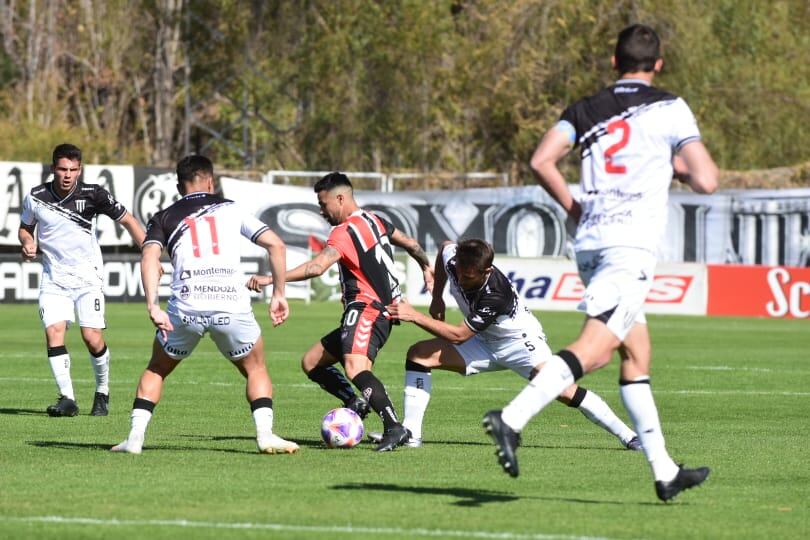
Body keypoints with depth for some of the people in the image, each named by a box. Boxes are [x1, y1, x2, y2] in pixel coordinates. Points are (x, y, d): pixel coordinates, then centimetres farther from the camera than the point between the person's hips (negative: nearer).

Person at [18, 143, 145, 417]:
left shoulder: (93, 194, -11)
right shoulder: (36, 197, -4)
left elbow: (127, 220, 0)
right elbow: (25, 227, 14)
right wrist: (28, 244, -9)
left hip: (87, 275, -2)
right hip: (53, 277, 2)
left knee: (92, 338, -10)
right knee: (53, 332, -15)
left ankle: (103, 393, 13)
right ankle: (67, 398, -11)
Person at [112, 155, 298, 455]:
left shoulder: (164, 218, 18)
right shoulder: (231, 209, 20)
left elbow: (149, 257, -2)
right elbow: (275, 244, 13)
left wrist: (152, 306, -8)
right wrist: (279, 293, 17)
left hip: (186, 306, 0)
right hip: (232, 304, 0)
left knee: (157, 370, 23)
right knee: (255, 369, 22)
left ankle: (135, 437, 12)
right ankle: (265, 435, 4)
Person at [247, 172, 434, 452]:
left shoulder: (346, 231, -14)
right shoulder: (374, 221, 15)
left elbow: (316, 267, -26)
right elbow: (410, 244, 26)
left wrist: (271, 279, -27)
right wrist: (426, 268, 45)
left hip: (368, 310, -11)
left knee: (355, 367, -33)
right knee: (311, 362, 12)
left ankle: (394, 428, -39)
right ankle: (357, 401, 0)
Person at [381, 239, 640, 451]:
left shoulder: (495, 296, -37)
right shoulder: (452, 257, -19)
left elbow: (458, 335, -32)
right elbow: (445, 247, 9)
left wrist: (414, 316, -32)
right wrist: (436, 298, 7)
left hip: (519, 341, -7)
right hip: (484, 344, 7)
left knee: (560, 389, -27)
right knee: (419, 353, -8)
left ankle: (627, 436, -20)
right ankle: (410, 433, -7)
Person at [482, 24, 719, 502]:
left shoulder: (586, 110, 14)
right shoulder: (669, 109, 1)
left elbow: (541, 162, 2)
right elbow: (707, 181, -5)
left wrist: (574, 208, 15)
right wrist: (680, 167, 17)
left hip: (590, 242, 6)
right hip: (631, 245, -6)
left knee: (636, 353, 14)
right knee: (592, 350, -15)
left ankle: (665, 472, 17)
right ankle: (512, 419, -33)